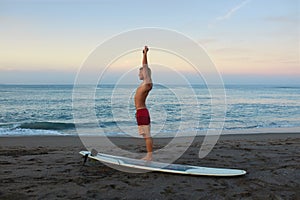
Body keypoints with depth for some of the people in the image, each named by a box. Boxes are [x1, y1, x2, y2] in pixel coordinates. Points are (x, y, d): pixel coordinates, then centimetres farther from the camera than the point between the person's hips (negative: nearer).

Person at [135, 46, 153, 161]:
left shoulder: (148, 83, -10)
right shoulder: (144, 83, 14)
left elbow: (145, 67, -13)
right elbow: (145, 68, 23)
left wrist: (145, 54, -9)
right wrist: (144, 54, 23)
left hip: (142, 112, -10)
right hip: (140, 112, 10)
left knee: (147, 135, -6)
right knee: (146, 135, 11)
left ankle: (150, 156, -3)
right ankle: (148, 155, 16)